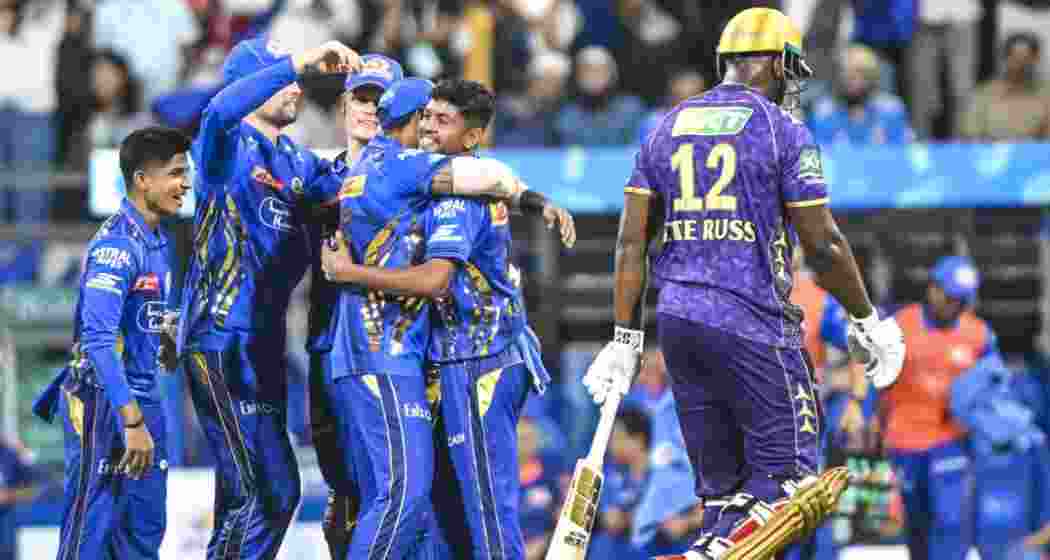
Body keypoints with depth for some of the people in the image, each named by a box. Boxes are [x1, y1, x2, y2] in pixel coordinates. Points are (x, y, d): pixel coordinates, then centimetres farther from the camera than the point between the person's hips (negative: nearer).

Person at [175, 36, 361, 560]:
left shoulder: (298, 162, 19)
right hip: (220, 343, -8)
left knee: (245, 496, 13)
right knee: (270, 491, -15)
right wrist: (301, 61, -31)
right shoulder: (228, 145, -5)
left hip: (266, 345, 8)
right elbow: (221, 110, -28)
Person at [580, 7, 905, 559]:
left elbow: (631, 240, 10)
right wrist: (866, 321, 7)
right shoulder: (782, 132, -4)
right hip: (751, 323, -6)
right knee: (785, 475, -2)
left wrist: (625, 339, 13)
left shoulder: (668, 128, 13)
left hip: (676, 319, 6)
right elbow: (822, 244, -5)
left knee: (722, 486, 11)